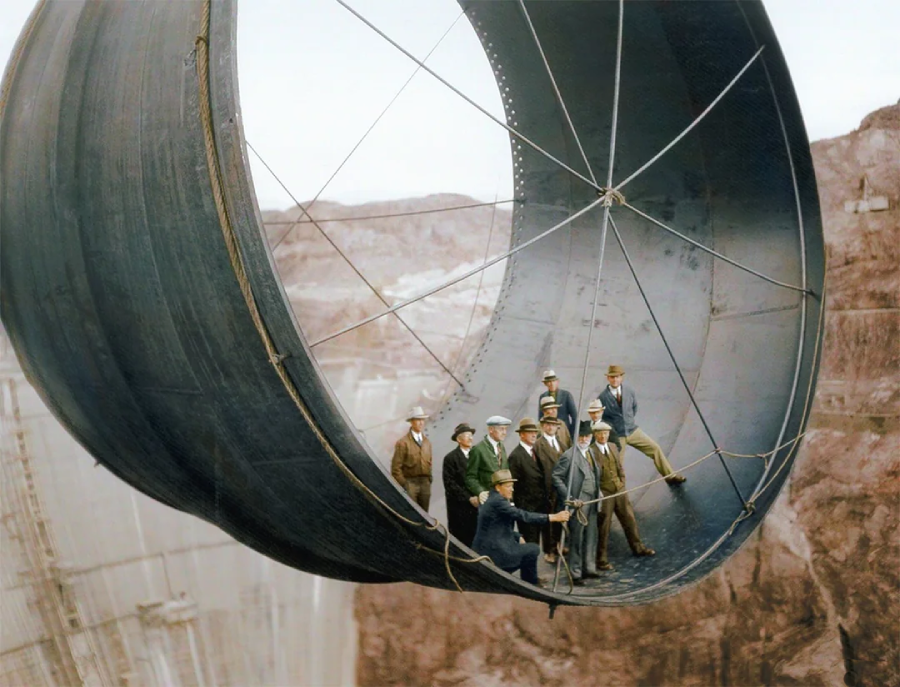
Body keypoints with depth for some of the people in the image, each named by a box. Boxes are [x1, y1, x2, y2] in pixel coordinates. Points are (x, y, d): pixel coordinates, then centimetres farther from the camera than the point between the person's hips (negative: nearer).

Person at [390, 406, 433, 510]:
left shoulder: (427, 442, 13)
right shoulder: (403, 442, -6)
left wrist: (429, 480, 11)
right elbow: (396, 467, -8)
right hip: (410, 483, -6)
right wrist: (403, 485, -11)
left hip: (425, 483, 6)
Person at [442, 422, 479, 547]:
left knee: (473, 538, 0)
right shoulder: (450, 458, -3)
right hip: (459, 505, -4)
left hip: (475, 504, 4)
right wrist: (469, 498, -13)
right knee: (459, 537, 0)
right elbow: (450, 484, -8)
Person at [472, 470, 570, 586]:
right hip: (493, 553, -10)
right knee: (533, 550, -1)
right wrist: (553, 517, -23)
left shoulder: (490, 500, 14)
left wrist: (517, 538, 6)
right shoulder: (498, 501, -17)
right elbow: (523, 516, -23)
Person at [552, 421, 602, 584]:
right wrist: (569, 498, -20)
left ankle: (589, 568, 28)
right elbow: (556, 477, -16)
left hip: (592, 500, 8)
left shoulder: (591, 452, 10)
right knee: (576, 538, 0)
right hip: (578, 502, -8)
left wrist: (598, 491, 9)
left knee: (591, 535, 15)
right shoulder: (569, 456, -15)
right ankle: (575, 573, 9)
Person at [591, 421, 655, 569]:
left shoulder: (613, 446, 8)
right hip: (603, 494, -6)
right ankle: (601, 559, 11)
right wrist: (598, 491, -15)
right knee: (603, 526, 0)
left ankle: (638, 547, 36)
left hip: (619, 490, 6)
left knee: (629, 519, 16)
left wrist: (622, 482, 7)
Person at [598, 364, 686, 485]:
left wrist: (629, 420, 10)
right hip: (616, 436, -4)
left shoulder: (629, 391, -4)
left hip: (633, 431, 4)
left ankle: (670, 476, 14)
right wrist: (611, 427, -8)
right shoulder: (602, 398, -15)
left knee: (655, 448, 2)